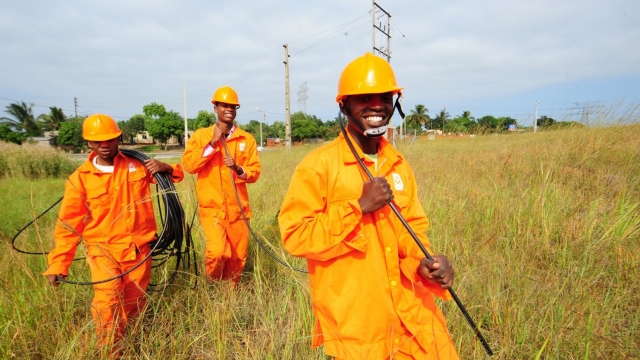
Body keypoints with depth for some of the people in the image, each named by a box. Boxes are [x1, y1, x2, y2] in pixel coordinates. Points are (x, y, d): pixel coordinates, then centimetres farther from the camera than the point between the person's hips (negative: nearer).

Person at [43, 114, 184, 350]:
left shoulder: (137, 165, 1)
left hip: (138, 248, 2)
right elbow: (69, 224, -1)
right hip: (104, 249, -2)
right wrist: (58, 263, -4)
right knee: (107, 302, -17)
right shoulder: (80, 178, -4)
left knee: (135, 303, 13)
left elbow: (174, 176, 12)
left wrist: (166, 168, -12)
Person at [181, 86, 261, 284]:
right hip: (212, 208, -2)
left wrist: (238, 169, -19)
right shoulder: (201, 135, 3)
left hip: (237, 209, 2)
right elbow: (188, 165, -10)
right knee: (218, 252, -17)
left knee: (238, 257, 10)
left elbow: (255, 172, 2)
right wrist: (213, 143, -16)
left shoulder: (247, 139, 5)